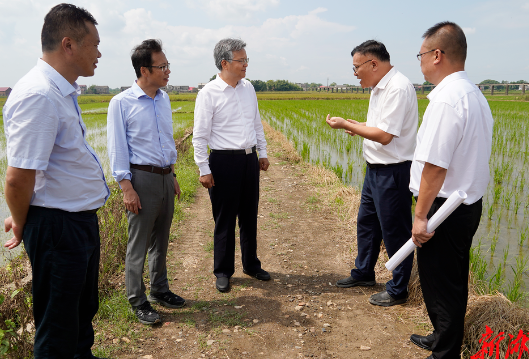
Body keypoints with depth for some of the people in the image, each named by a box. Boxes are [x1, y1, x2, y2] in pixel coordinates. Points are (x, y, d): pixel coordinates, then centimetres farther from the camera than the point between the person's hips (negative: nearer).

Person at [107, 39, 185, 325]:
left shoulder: (164, 99, 10)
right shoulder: (122, 103, -9)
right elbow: (117, 148, -10)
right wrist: (126, 187, -15)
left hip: (165, 177, 7)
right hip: (142, 178, -6)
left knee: (161, 240, 16)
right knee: (138, 244, 2)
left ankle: (159, 290, 31)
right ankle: (138, 302, 16)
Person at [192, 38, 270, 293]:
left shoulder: (248, 88, 9)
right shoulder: (209, 93, -10)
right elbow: (200, 135, -10)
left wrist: (263, 152, 17)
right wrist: (204, 170, -12)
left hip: (249, 159, 6)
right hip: (224, 161, -5)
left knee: (249, 215, 15)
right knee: (225, 219, 4)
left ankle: (251, 265, 31)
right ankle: (223, 272, 20)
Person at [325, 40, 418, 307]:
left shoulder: (398, 88, -20)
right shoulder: (379, 87, 12)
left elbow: (384, 135, -24)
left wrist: (346, 125, -17)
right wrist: (356, 126, 5)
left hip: (392, 172, -10)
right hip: (375, 168, 10)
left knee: (395, 230, 3)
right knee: (366, 222, 21)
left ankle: (397, 290, 19)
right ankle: (363, 273, 40)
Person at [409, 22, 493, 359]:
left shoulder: (446, 98, -21)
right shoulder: (475, 94, 11)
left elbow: (434, 165, -25)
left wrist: (421, 215, -20)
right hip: (470, 203, 10)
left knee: (440, 286, 5)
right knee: (454, 281, 23)